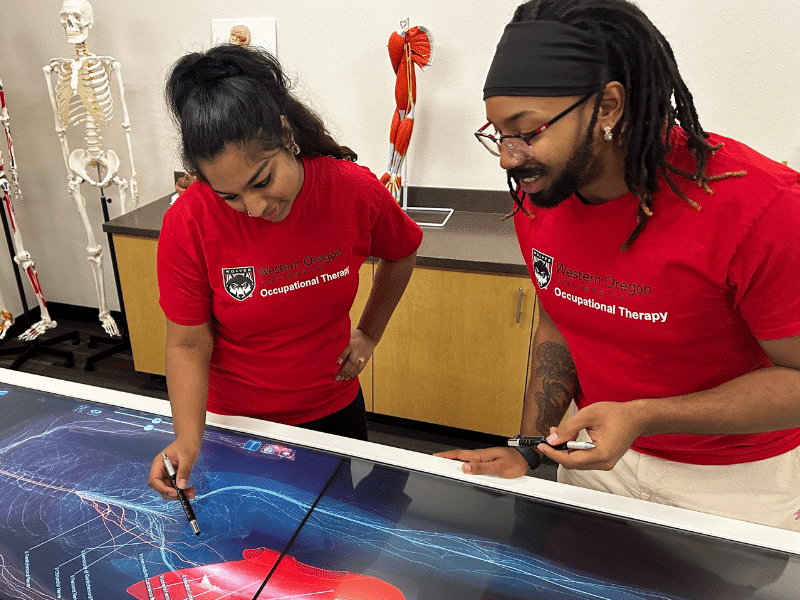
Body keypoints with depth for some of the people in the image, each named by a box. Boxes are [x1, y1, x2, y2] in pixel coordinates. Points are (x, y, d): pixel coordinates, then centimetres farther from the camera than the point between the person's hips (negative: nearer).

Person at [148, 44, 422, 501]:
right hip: (235, 421, -1)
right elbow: (188, 343, -15)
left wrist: (369, 334, 1)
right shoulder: (188, 224, -23)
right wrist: (189, 438, -27)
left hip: (334, 409, 2)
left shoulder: (354, 189, -20)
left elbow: (401, 253, 2)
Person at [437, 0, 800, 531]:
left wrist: (641, 418, -31)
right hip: (600, 450, 5)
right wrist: (529, 450, -6)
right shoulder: (537, 196, -11)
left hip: (739, 480, -4)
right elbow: (557, 324, 1)